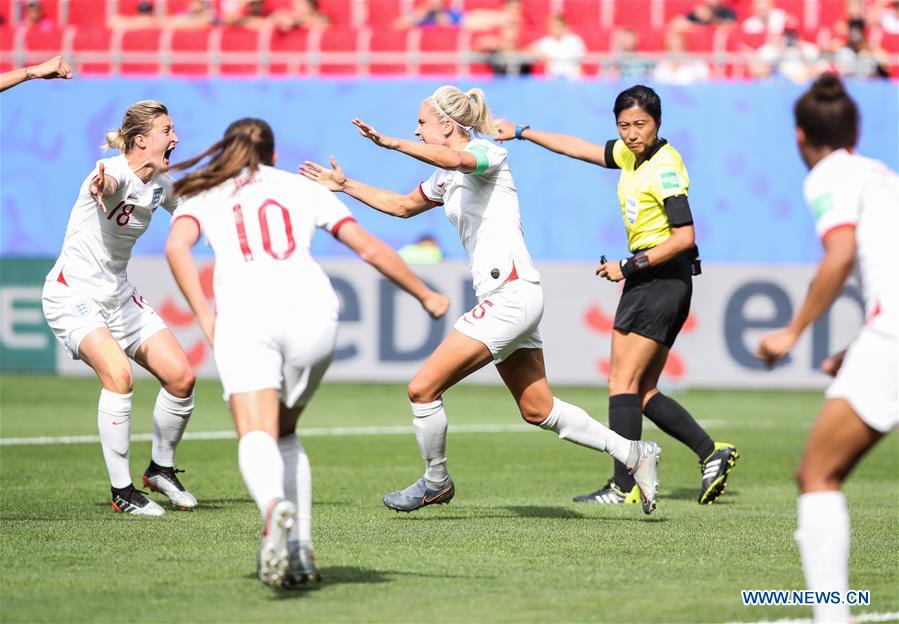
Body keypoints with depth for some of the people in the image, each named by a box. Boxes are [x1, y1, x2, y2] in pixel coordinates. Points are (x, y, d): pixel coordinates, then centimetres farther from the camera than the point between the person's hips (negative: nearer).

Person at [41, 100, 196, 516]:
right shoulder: (116, 173, -22)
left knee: (180, 377, -1)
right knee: (118, 373, -28)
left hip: (118, 295, 8)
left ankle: (161, 469, 22)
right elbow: (108, 180, -49)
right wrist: (102, 185, -73)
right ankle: (121, 492, -18)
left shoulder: (160, 184, 2)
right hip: (73, 294, -8)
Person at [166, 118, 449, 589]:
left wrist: (205, 318, 0)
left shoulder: (203, 195, 23)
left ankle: (275, 509, -50)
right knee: (284, 432, 22)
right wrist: (426, 296, 34)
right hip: (312, 310, 2)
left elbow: (177, 247, 2)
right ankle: (300, 550, 8)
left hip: (245, 313, -2)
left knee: (256, 436, -16)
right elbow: (371, 249, 24)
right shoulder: (302, 188, 27)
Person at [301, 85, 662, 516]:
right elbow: (403, 205, 36)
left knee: (423, 388, -8)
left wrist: (389, 142, -39)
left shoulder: (487, 151, -8)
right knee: (537, 410, 11)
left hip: (511, 294, -10)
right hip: (505, 299, 10)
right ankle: (633, 453, 14)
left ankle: (436, 482, 10)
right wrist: (344, 185, 35)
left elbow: (455, 159, -32)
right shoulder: (446, 178, 19)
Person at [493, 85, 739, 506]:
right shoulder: (631, 154, 11)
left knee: (623, 383, -10)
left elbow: (684, 237, -21)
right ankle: (712, 454, 5)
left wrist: (629, 266, -18)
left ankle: (624, 487, -11)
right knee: (644, 392, 8)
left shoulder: (664, 167, -16)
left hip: (661, 278, -9)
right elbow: (579, 148, 26)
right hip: (647, 281, 9)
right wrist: (522, 133, 28)